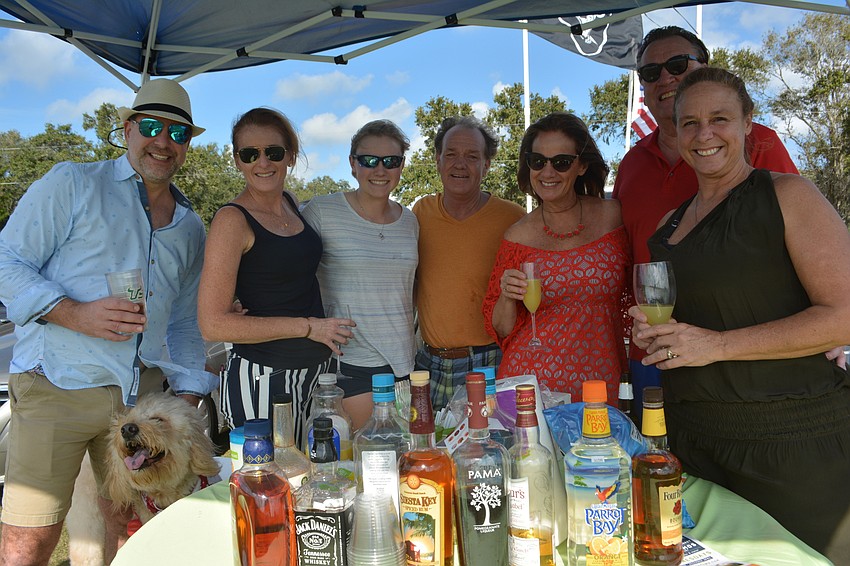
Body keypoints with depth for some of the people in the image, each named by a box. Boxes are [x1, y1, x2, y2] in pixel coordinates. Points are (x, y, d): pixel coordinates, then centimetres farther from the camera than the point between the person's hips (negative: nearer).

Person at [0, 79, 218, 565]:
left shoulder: (190, 228, 16)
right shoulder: (72, 184, 2)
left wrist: (188, 396, 11)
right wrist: (74, 313, -18)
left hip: (143, 394, 5)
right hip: (57, 389, -4)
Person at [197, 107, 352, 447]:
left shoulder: (290, 203, 8)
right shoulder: (233, 219, -13)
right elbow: (213, 324, -17)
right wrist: (308, 327, -15)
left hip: (313, 371, 7)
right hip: (263, 378, -7)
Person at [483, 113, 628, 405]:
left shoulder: (612, 215, -2)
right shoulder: (519, 235, -3)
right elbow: (501, 330, 2)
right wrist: (507, 298, -16)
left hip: (600, 378, 1)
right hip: (531, 378, 0)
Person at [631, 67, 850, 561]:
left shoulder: (787, 195, -7)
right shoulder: (670, 224, 13)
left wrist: (718, 344, -17)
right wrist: (651, 333, 3)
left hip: (794, 443, -5)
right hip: (695, 442, 6)